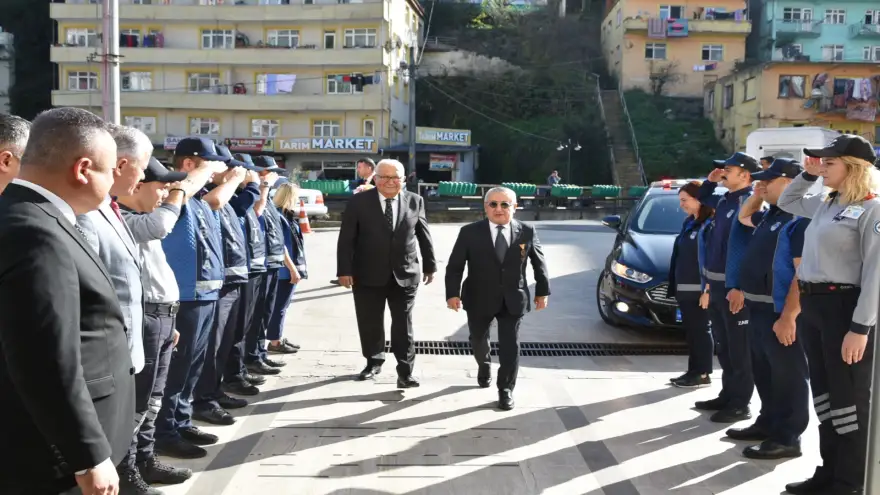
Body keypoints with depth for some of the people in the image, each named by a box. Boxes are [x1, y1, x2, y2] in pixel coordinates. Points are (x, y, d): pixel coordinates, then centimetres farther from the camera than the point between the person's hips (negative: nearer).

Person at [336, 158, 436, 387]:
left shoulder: (415, 201, 2)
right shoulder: (359, 201, -4)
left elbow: (424, 236, 9)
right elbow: (346, 239, -4)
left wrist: (430, 265, 11)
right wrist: (344, 270, -9)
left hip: (404, 274, 0)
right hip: (368, 275, 0)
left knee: (403, 325, 4)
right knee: (370, 324, 10)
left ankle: (405, 373, 8)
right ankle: (374, 362, 30)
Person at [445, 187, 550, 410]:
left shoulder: (527, 232, -4)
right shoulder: (470, 232, -8)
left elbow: (539, 263, 7)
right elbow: (454, 266, -8)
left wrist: (542, 291, 8)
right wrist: (453, 293, -16)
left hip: (512, 300, 0)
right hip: (479, 299, 1)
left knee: (510, 346, -1)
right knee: (478, 340, 19)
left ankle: (506, 390, 14)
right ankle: (484, 366, 51)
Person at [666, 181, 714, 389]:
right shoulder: (689, 223, 15)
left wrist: (708, 290, -20)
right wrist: (676, 286, 17)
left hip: (699, 289, -8)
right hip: (684, 288, 8)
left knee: (701, 330, -1)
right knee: (690, 331, 12)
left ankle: (703, 374, 6)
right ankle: (693, 371, 20)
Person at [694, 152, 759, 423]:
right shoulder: (723, 200, 11)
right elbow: (700, 199, 33)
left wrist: (740, 287, -24)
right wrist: (710, 182, 14)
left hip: (735, 288, -9)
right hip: (716, 284, 9)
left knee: (739, 349, 1)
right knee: (723, 346, 17)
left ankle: (740, 404, 9)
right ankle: (727, 395, 28)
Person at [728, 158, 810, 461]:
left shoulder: (800, 219, -18)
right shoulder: (769, 216, 13)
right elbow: (743, 217, 37)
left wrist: (788, 317, -28)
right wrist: (756, 196, 17)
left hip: (780, 311, -10)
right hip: (758, 307, 10)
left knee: (788, 375, 0)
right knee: (764, 372, 19)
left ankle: (787, 438, 8)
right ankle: (768, 423, 32)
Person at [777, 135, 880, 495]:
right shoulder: (826, 203, 13)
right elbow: (786, 203, 32)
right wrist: (808, 174, 16)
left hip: (845, 306, -8)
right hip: (812, 304, 8)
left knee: (849, 397, 2)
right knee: (824, 392, 14)